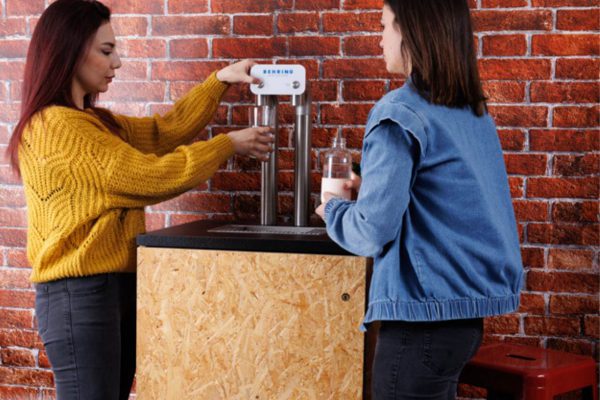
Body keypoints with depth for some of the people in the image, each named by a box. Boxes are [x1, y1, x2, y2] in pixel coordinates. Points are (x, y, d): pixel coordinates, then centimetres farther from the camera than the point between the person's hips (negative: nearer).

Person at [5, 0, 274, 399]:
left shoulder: (95, 122, 14)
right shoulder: (57, 127, -17)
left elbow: (165, 130, 14)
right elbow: (151, 176, -16)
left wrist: (220, 80, 5)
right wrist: (228, 144, -6)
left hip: (114, 287, 10)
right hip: (80, 293, -10)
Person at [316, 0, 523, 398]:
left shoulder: (400, 114, -15)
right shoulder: (476, 113, 9)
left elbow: (373, 231, -17)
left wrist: (334, 211, 3)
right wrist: (375, 186, 21)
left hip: (426, 317, -8)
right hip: (470, 312, 8)